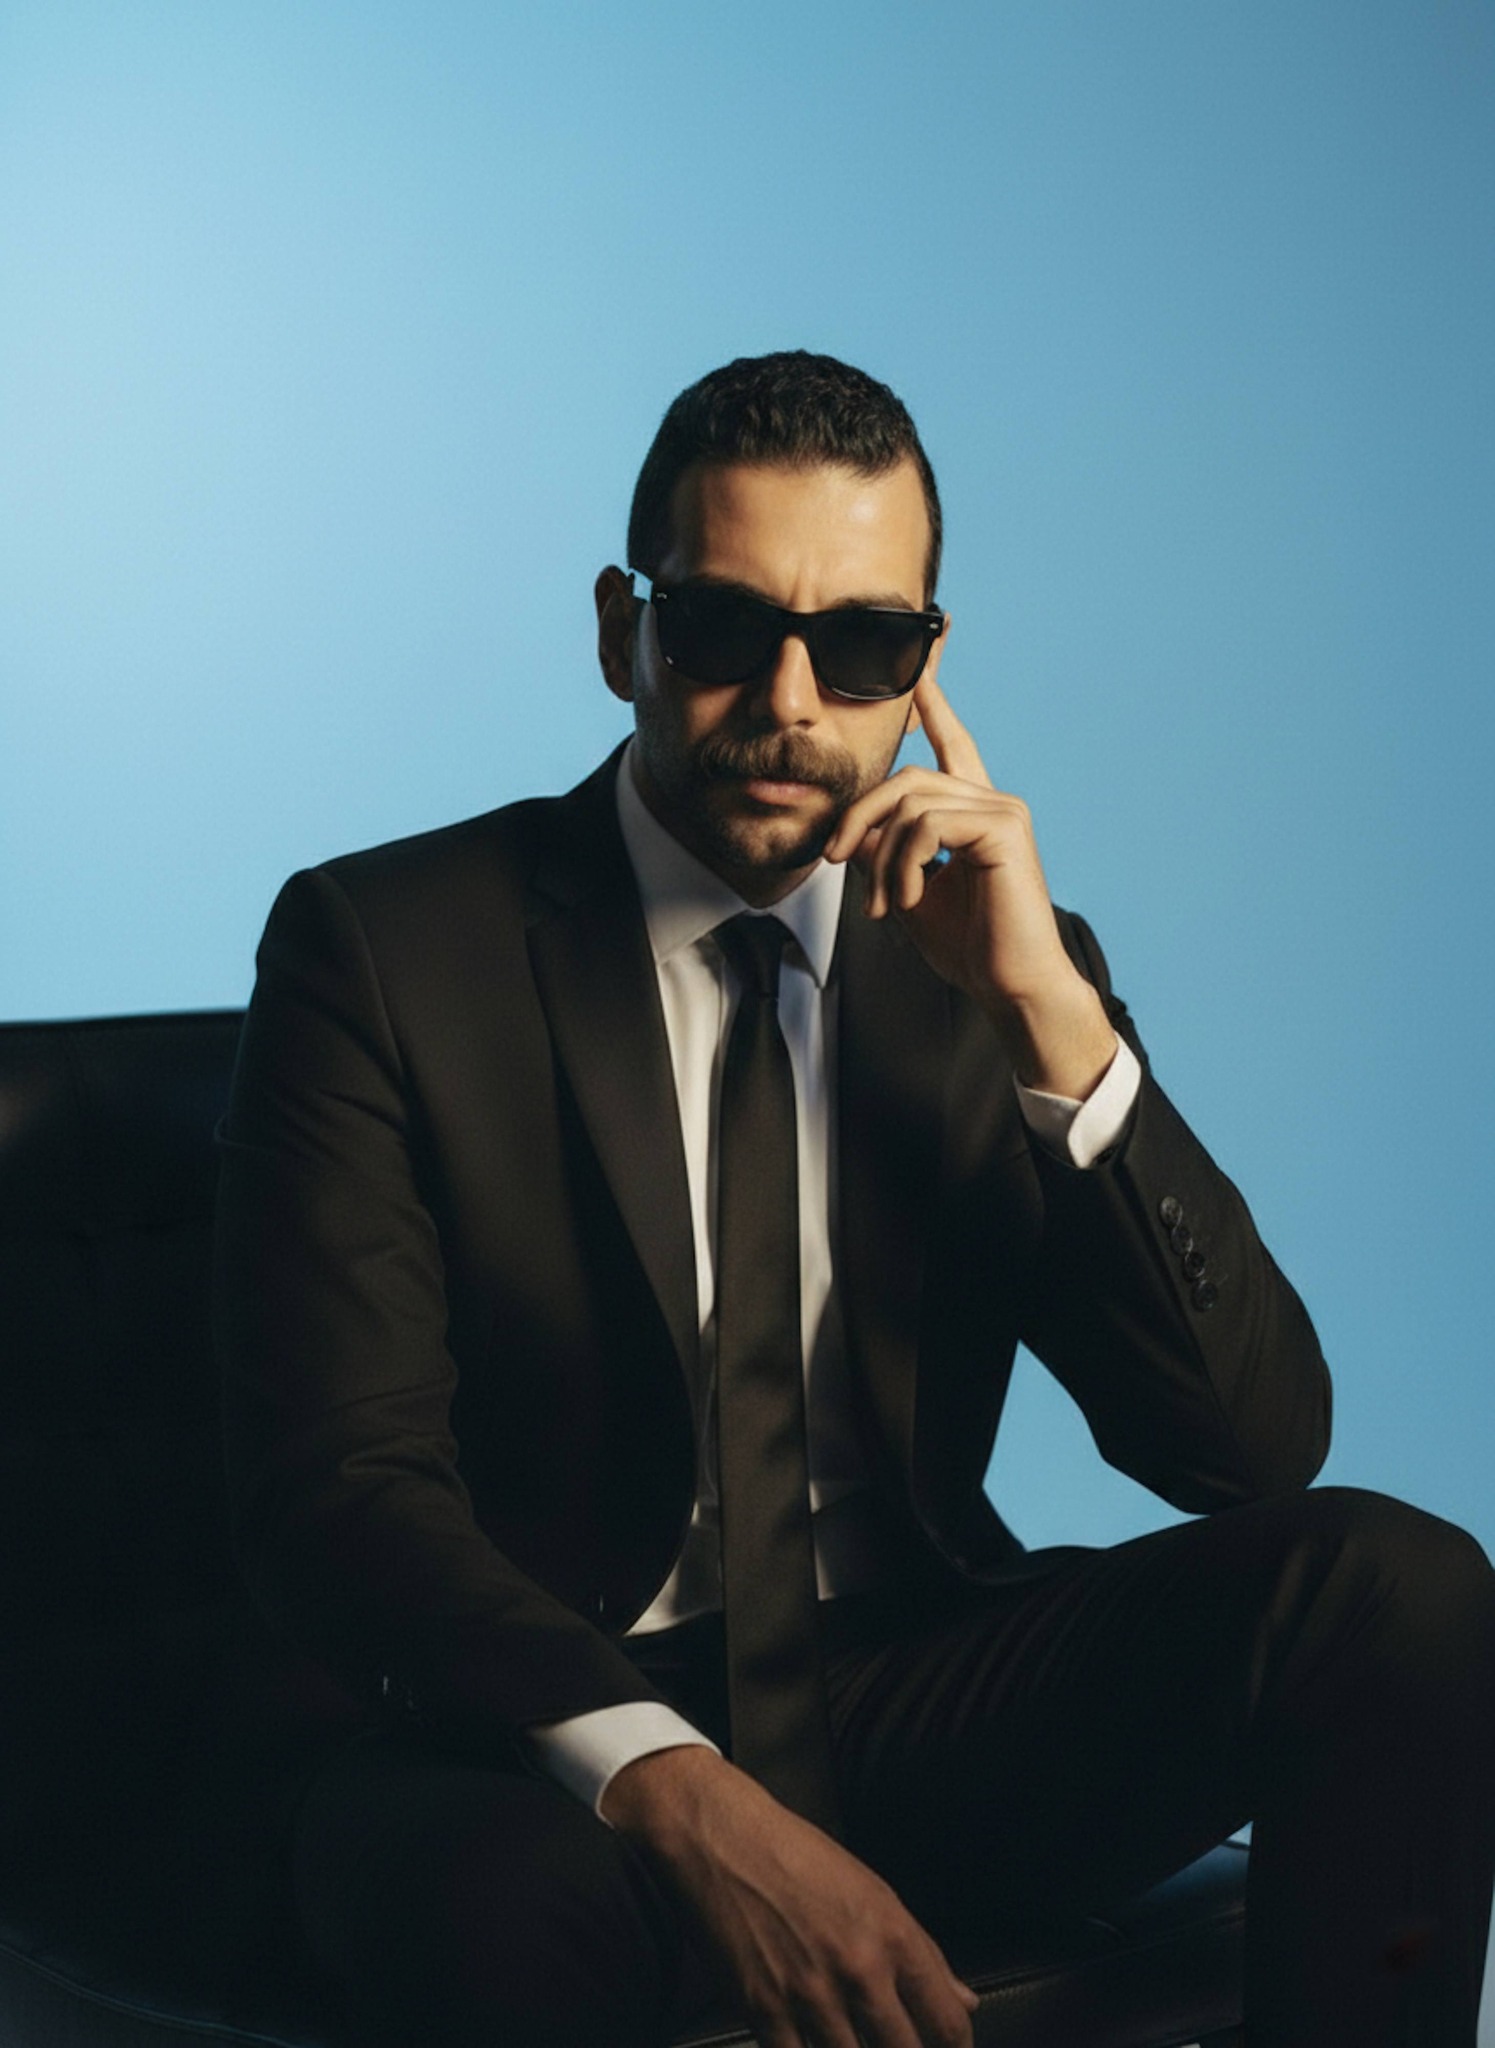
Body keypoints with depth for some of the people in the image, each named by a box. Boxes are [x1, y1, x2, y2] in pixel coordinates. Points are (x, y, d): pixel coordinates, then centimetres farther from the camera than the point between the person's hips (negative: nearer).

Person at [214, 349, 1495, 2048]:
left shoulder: (989, 962, 7)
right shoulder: (383, 947, -4)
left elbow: (1250, 1451, -2)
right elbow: (336, 1490, -11)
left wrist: (1051, 1013, -13)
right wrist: (677, 1792, -27)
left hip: (916, 1704, 4)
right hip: (556, 1742, -3)